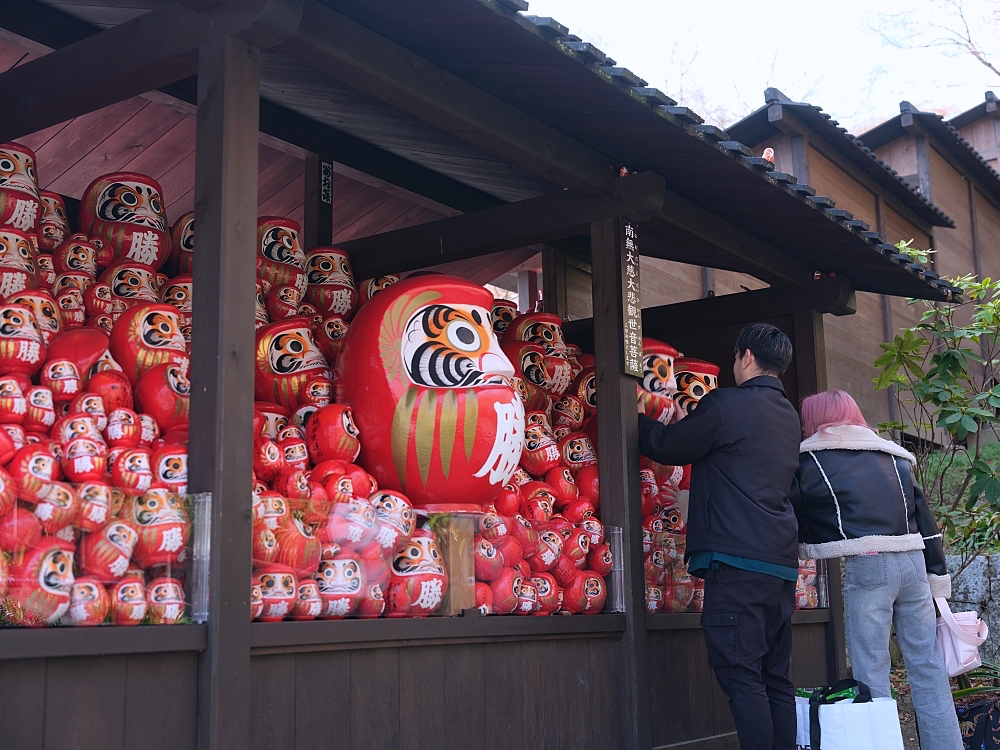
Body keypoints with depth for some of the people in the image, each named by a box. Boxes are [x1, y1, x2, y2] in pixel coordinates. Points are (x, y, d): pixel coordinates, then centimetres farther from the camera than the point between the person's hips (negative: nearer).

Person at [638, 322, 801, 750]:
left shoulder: (725, 405, -7)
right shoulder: (789, 415, 18)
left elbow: (666, 447, 3)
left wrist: (637, 422, 20)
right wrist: (689, 426, 34)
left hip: (736, 560, -8)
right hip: (782, 564, 8)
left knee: (740, 674, -7)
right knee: (775, 678, 11)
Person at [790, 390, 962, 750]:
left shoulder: (810, 460, 5)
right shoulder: (892, 455, 20)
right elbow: (923, 516, 18)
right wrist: (938, 577, 21)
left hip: (866, 566, -6)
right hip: (913, 562, 6)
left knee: (871, 672, -1)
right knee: (928, 667, 10)